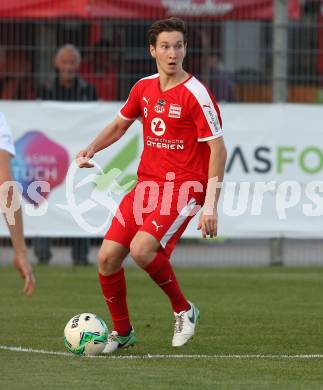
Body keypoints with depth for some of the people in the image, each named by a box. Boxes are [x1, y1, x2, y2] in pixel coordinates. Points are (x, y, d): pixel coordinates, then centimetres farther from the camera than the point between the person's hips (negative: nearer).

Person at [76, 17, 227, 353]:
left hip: (182, 186, -6)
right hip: (146, 183, 7)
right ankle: (122, 331, 17)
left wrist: (211, 204, -19)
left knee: (141, 249, -27)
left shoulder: (195, 94, -12)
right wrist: (91, 149, 6)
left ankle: (184, 310, -3)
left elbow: (218, 149, -13)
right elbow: (119, 125, 25)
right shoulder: (143, 88, 8)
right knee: (108, 256, -3)